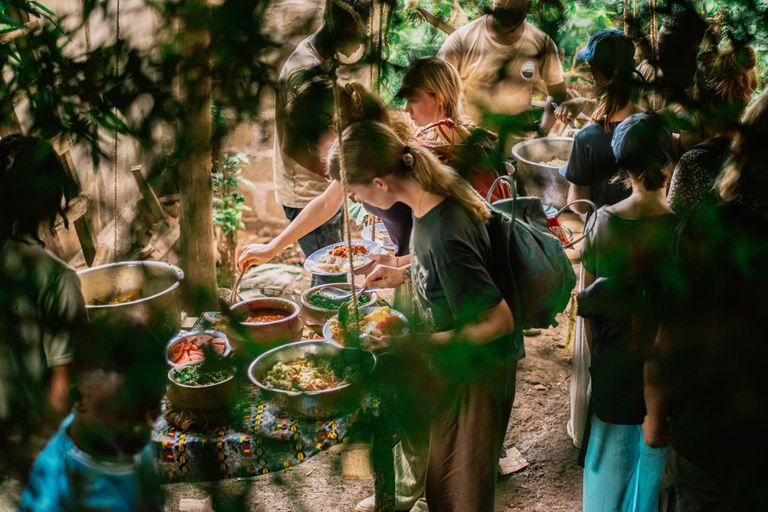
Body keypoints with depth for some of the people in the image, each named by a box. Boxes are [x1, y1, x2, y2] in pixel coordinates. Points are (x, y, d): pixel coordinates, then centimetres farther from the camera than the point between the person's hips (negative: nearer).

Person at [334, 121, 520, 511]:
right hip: (450, 365, 9)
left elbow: (499, 321, -29)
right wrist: (404, 273, 6)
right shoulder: (432, 195, -7)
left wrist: (421, 343, -26)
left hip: (474, 371, -9)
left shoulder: (444, 237, -35)